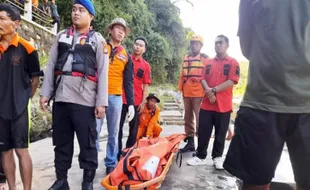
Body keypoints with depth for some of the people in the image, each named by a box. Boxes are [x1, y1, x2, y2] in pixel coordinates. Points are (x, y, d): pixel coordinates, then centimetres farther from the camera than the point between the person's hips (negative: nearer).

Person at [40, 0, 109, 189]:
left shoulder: (97, 39, 5)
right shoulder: (62, 36, 17)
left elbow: (103, 73, -3)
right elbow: (51, 66, 14)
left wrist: (101, 102, -10)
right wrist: (45, 93, 6)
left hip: (84, 100, -4)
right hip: (60, 98, 5)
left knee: (88, 144, 2)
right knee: (61, 142, 12)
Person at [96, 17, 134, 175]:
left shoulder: (126, 56, 12)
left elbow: (128, 82, 9)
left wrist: (131, 103, 2)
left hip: (116, 98, 2)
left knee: (113, 134, 8)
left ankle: (111, 165, 19)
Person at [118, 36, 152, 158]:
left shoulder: (146, 66, 5)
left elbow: (145, 85, 4)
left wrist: (143, 102, -3)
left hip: (136, 101, 1)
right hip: (121, 98, -1)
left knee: (134, 128, 9)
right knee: (118, 126, 3)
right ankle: (117, 152, 14)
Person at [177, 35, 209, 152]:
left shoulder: (205, 58, 1)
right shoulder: (186, 58, 17)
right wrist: (180, 90, 12)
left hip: (199, 93, -6)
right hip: (186, 93, 6)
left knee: (200, 118, -5)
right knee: (188, 117, 10)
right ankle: (190, 142, 21)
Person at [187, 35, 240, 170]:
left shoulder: (233, 62, -1)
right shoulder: (209, 63, 14)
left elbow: (231, 82, -11)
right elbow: (203, 79, 8)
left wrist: (214, 90, -15)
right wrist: (208, 90, -12)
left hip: (223, 105, -3)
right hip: (206, 104, 4)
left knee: (220, 134, 8)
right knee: (203, 132, 6)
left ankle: (217, 157, 24)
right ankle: (200, 156, 19)